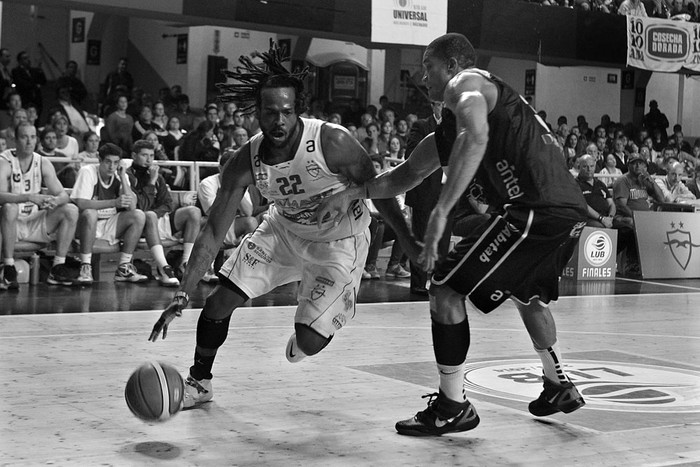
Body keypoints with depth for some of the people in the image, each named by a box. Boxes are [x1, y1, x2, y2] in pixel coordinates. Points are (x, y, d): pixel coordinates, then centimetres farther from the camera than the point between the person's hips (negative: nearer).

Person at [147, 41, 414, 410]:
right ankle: (199, 382, 20)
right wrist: (182, 297, -23)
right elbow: (213, 232, -17)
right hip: (284, 229, 4)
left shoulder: (332, 142, -31)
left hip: (339, 242, -3)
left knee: (310, 342, -11)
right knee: (219, 302, -5)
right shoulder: (245, 163, -20)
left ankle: (302, 338, 29)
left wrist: (411, 244, -17)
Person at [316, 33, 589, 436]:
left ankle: (453, 406, 5)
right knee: (527, 293, 35)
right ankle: (560, 387, 44)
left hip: (535, 210, -10)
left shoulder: (466, 84, -1)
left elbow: (476, 138, -23)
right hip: (571, 211, 10)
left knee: (447, 289, -1)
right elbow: (406, 175, 36)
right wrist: (353, 194, 27)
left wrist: (441, 212, -27)